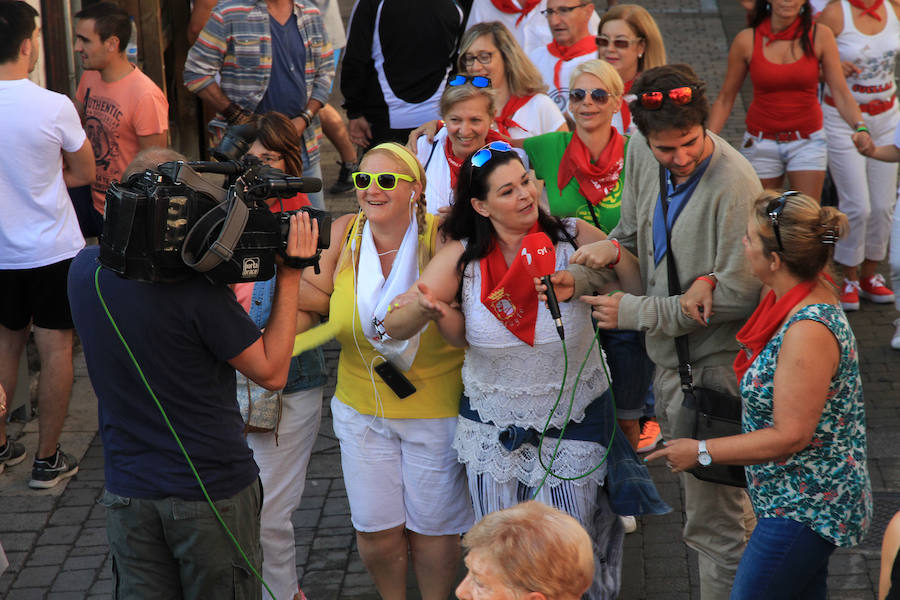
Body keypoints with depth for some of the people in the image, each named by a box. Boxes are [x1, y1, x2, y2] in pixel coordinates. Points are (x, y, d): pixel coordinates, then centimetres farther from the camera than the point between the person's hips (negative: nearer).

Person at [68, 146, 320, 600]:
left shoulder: (85, 269, -4)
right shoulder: (198, 289, -23)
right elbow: (272, 372, -13)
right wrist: (290, 278, -10)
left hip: (127, 491, 5)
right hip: (213, 490, -5)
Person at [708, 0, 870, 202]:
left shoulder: (820, 37, -7)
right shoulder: (747, 40, -6)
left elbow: (841, 94, -6)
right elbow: (725, 99, 2)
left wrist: (860, 128, -24)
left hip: (807, 142, 0)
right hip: (760, 144, 0)